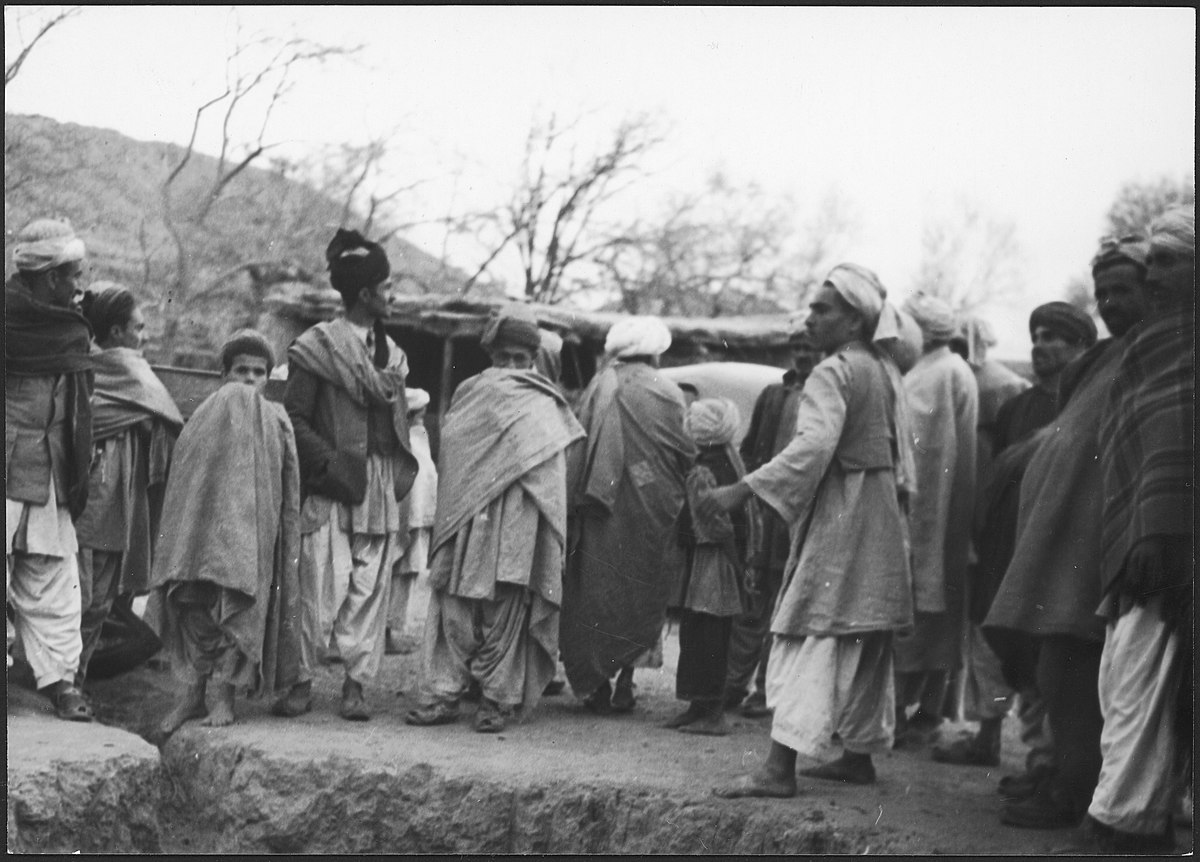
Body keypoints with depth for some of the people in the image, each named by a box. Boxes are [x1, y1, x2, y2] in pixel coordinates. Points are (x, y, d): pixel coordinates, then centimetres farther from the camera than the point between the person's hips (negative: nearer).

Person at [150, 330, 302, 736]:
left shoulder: (275, 420, 10)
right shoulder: (208, 414, 13)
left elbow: (290, 488, 8)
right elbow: (182, 477, 12)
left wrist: (289, 539, 1)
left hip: (251, 525, -1)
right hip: (203, 518, 1)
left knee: (237, 605, -8)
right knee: (196, 604, -6)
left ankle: (225, 698, -6)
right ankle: (192, 693, -1)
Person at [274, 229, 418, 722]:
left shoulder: (390, 352, 16)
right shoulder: (318, 348, -4)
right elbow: (294, 417, -6)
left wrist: (399, 478, 8)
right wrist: (331, 463, -14)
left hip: (378, 491, 6)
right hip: (329, 490, -6)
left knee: (369, 588, 3)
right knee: (321, 587, -7)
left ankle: (355, 685, 8)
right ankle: (302, 681, 3)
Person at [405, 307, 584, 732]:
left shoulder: (543, 408, 6)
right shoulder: (470, 393, 14)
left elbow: (548, 476, -2)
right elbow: (451, 454, 12)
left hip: (515, 524, -2)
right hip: (466, 522, 2)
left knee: (505, 610, -1)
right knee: (454, 609, 0)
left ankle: (498, 698, 6)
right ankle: (444, 693, 5)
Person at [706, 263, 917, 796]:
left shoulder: (833, 373, -15)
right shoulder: (887, 372, 13)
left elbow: (813, 446, -29)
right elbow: (901, 450, 18)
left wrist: (745, 489, -32)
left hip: (838, 515, -9)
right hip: (881, 514, 9)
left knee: (808, 637, -12)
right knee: (866, 642, 14)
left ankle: (780, 767, -17)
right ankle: (860, 755, 21)